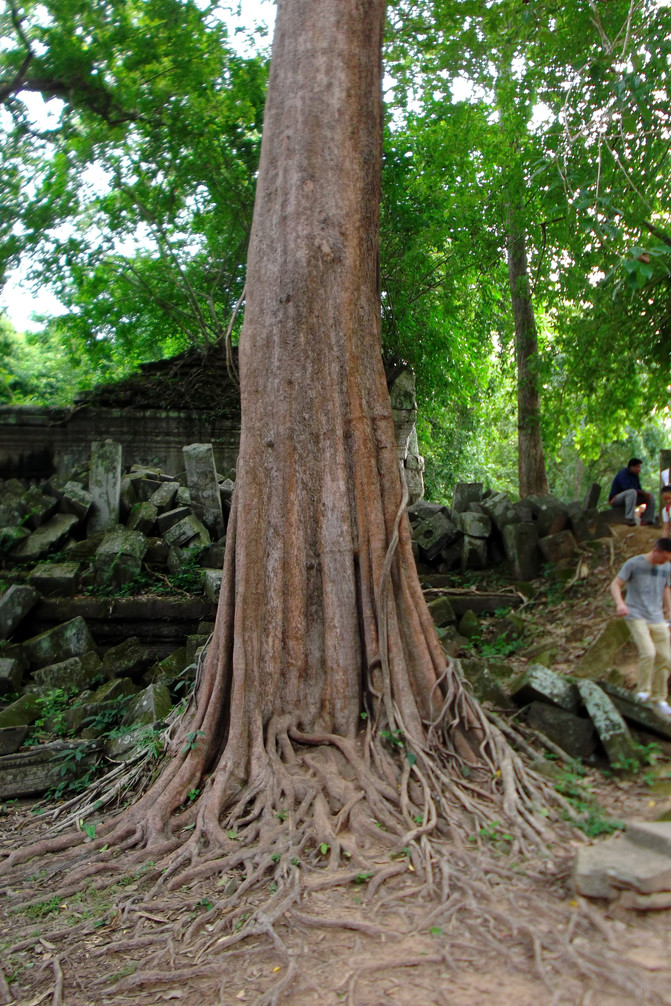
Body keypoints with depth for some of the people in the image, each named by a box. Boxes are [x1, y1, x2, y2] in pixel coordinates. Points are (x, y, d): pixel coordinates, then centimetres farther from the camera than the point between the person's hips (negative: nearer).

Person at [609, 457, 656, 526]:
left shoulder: (635, 476, 13)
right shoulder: (623, 473, -14)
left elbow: (639, 490, 13)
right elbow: (628, 488, -26)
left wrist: (644, 494, -11)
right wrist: (643, 493, -17)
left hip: (629, 498, 9)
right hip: (615, 499, -9)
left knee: (650, 496, 3)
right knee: (632, 492, -39)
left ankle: (647, 520, -4)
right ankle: (629, 519, -45)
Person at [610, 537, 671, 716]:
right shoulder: (634, 564, -7)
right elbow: (616, 584, -7)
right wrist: (620, 604, -23)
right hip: (636, 617, -5)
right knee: (648, 652, -22)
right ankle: (643, 690, -1)